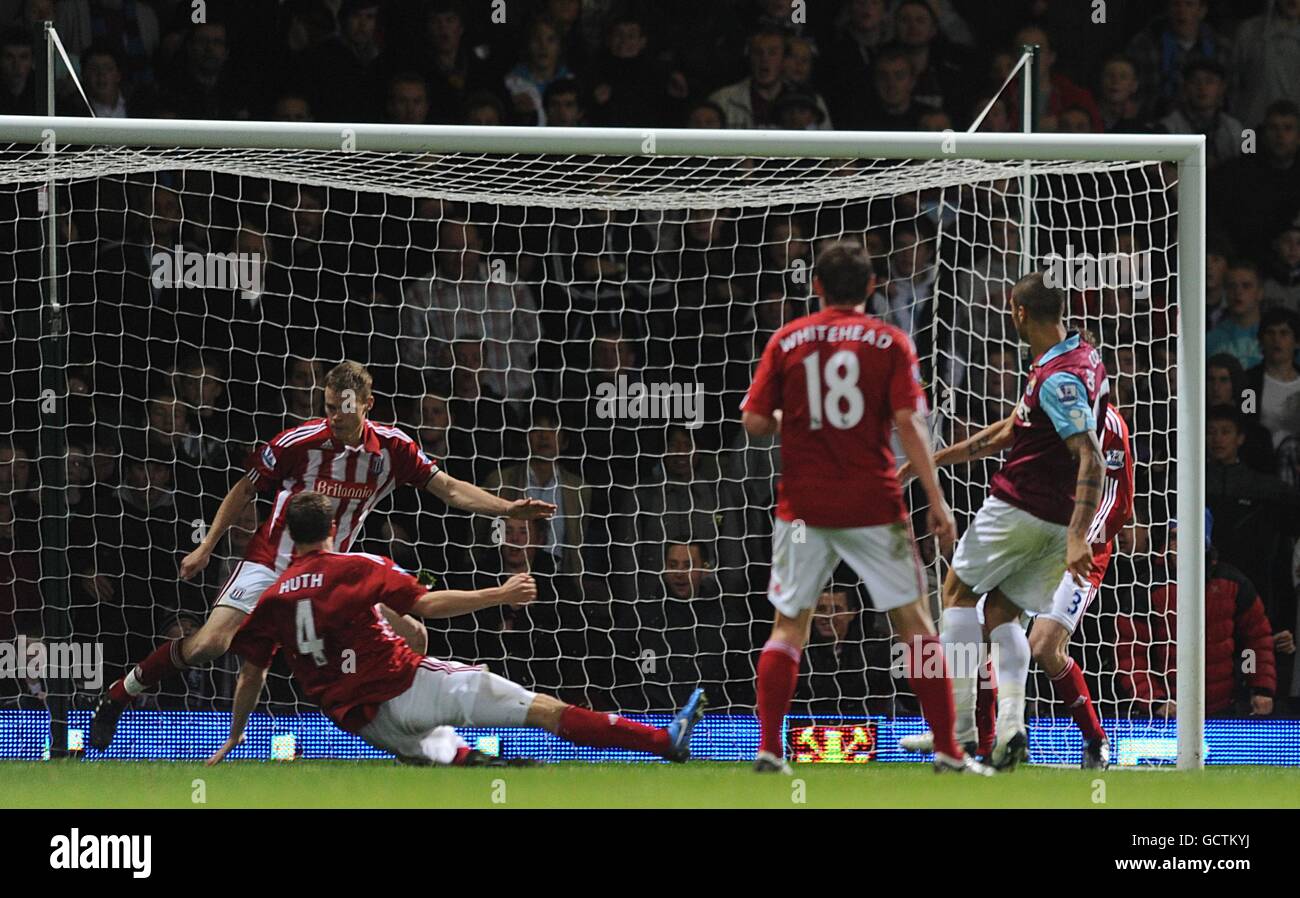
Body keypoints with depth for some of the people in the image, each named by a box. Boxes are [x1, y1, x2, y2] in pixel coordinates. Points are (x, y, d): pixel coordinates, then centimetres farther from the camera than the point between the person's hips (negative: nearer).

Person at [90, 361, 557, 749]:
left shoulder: (392, 448, -8)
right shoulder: (298, 443, -16)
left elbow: (451, 490, -2)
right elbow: (243, 490, -2)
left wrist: (508, 508, -15)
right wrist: (206, 548, -2)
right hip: (272, 561, -4)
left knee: (412, 636, -7)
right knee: (210, 644, -21)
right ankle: (115, 697, -3)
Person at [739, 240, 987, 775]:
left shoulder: (787, 340, 4)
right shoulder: (890, 342, -1)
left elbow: (754, 422, 0)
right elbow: (909, 423, -9)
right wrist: (936, 500, -8)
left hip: (803, 507, 1)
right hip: (873, 506, -1)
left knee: (789, 626, 10)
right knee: (913, 622, 5)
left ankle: (768, 749, 0)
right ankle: (947, 750, 3)